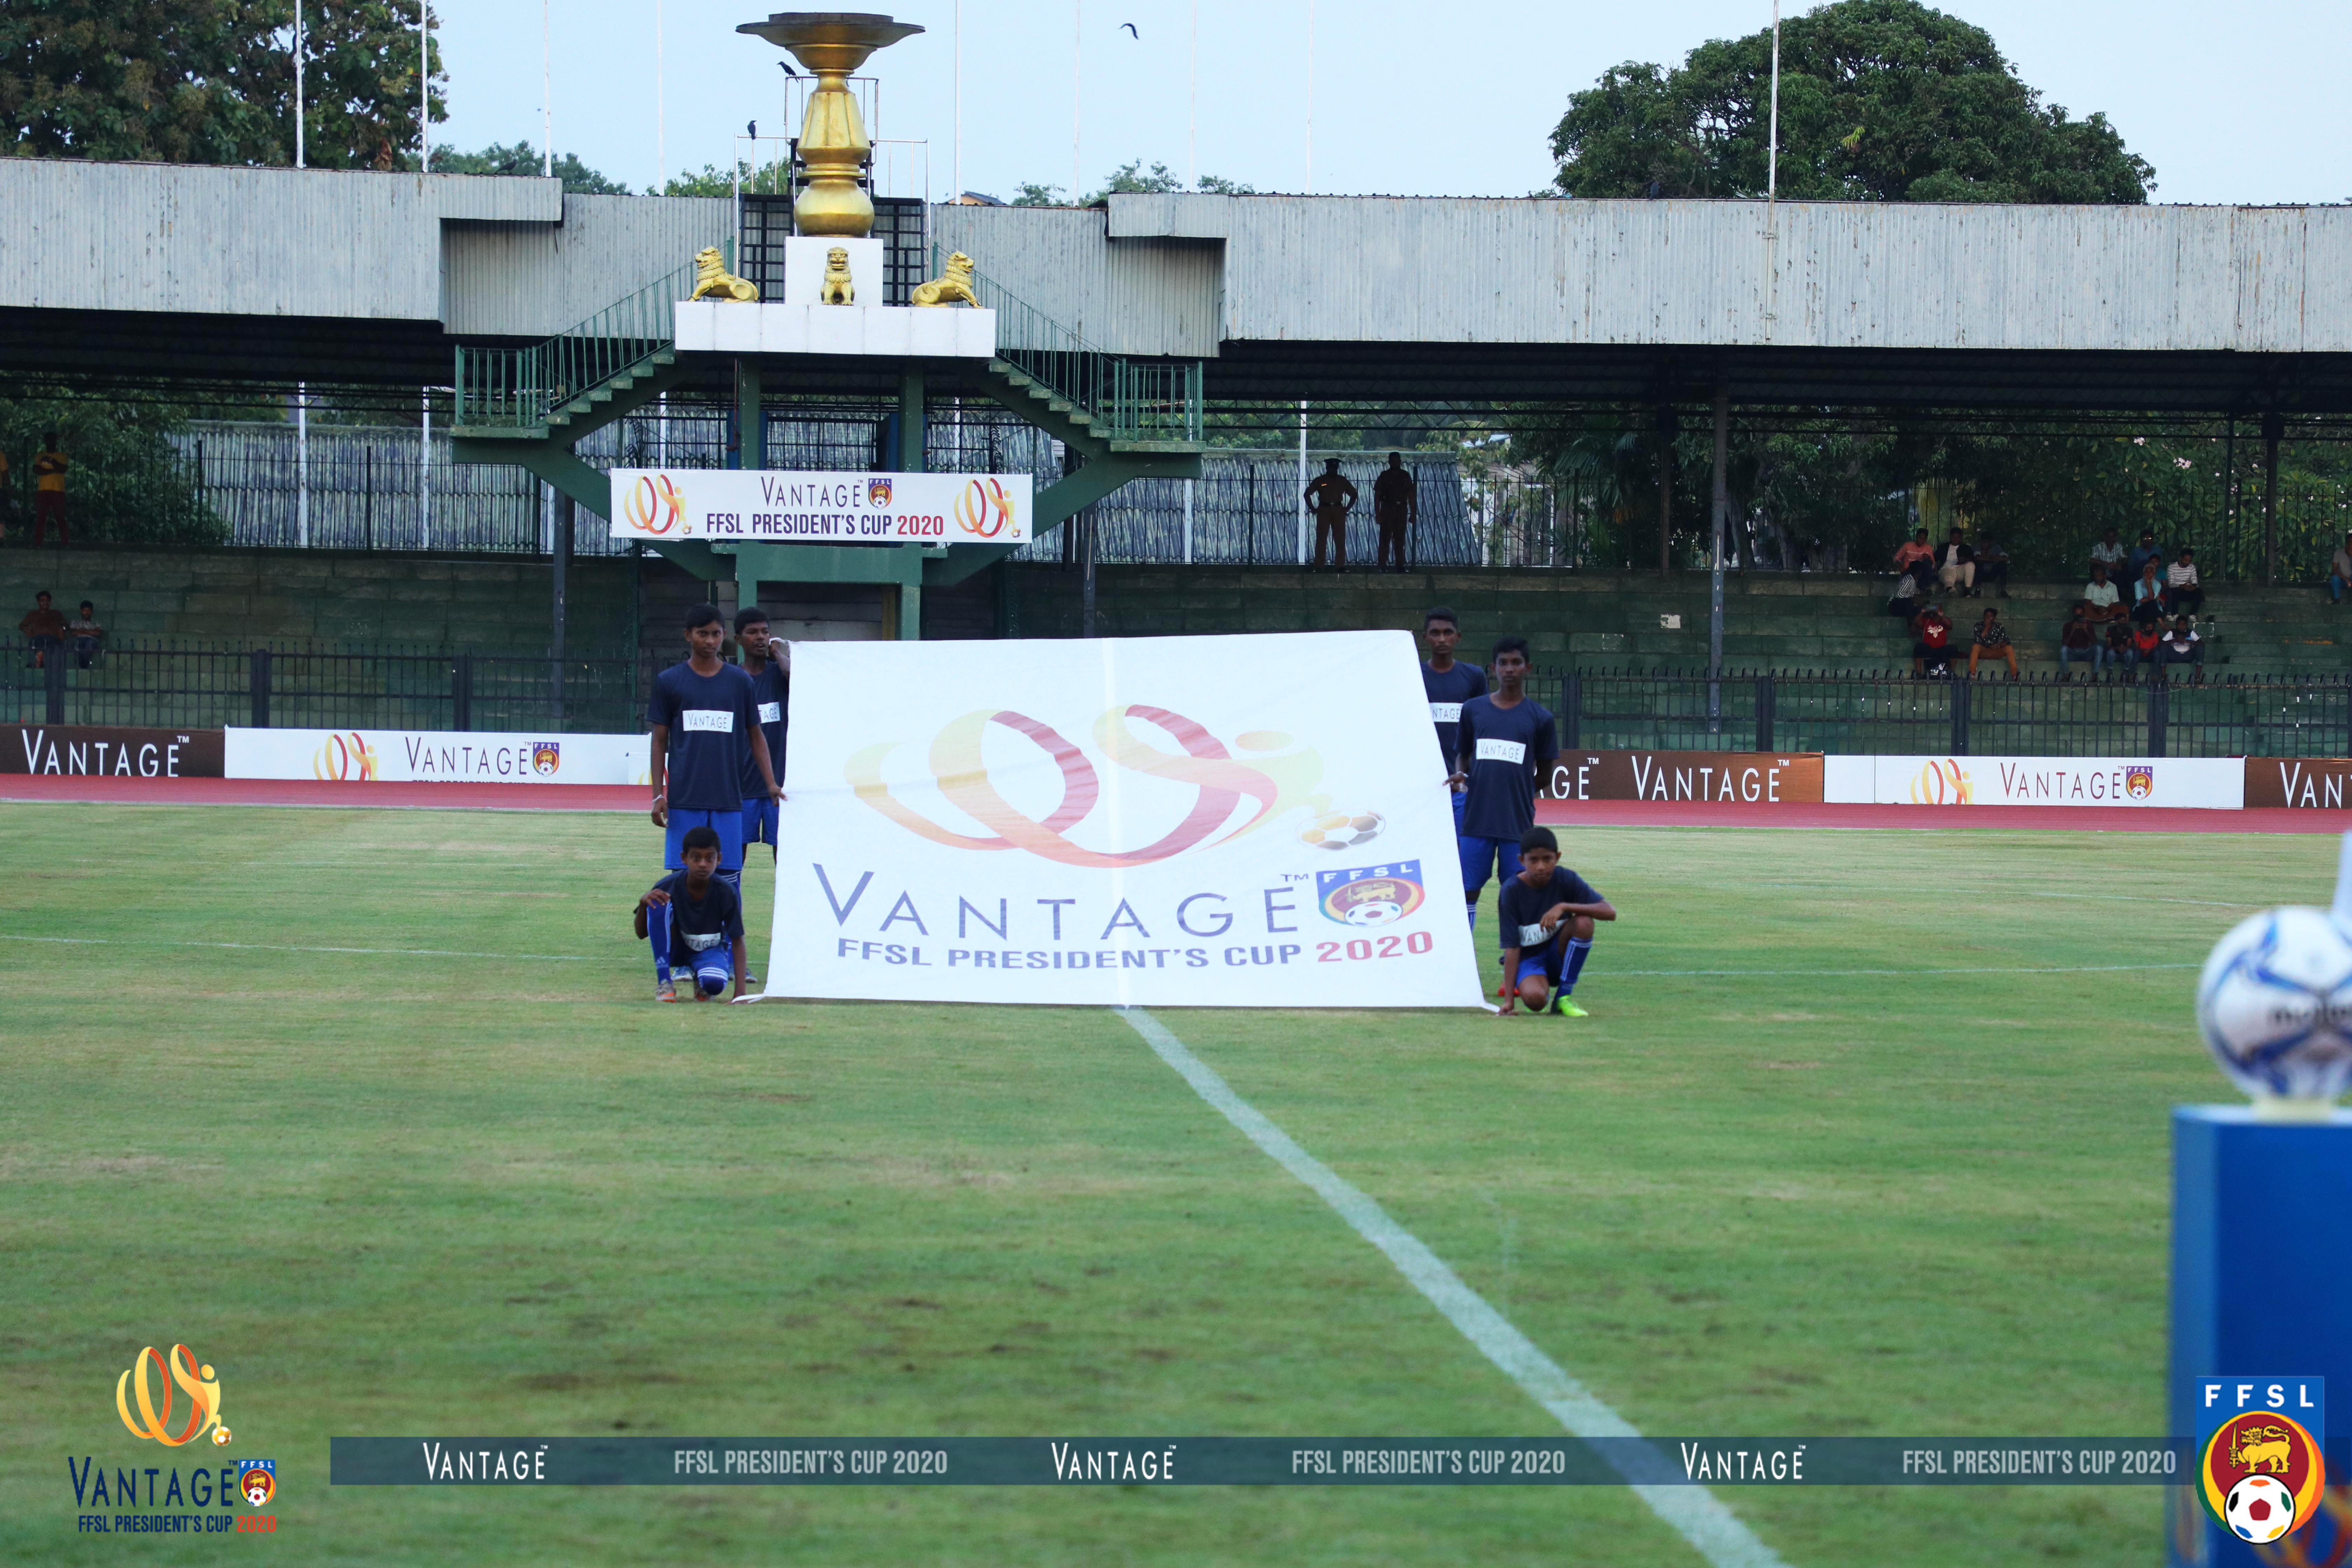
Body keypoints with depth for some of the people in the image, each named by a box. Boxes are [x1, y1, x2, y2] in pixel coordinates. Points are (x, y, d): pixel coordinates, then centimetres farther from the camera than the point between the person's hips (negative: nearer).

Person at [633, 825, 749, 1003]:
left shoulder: (727, 893, -22)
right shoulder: (668, 887, -21)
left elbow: (737, 941, -18)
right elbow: (642, 933, -13)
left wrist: (740, 993, -27)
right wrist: (644, 903, -36)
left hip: (711, 950, -1)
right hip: (675, 948, 1)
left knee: (715, 983, -36)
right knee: (659, 904, -29)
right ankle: (664, 983, -21)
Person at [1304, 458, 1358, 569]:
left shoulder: (1342, 481, 10)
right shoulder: (1320, 481, 4)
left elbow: (1353, 494, 18)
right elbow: (1307, 494, 7)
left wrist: (1347, 509, 8)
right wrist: (1313, 509, 0)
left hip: (1339, 511, 2)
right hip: (1324, 510, -2)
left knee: (1340, 540, -1)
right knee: (1321, 539, -3)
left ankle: (1341, 565, 2)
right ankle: (1319, 566, -1)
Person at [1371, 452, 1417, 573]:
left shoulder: (1406, 476, 9)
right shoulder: (1385, 476, 0)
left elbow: (1411, 496, 11)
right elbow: (1377, 496, -1)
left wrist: (1413, 513, 6)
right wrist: (1377, 514, -9)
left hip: (1402, 510, 3)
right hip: (1387, 510, -3)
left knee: (1400, 540, 6)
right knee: (1385, 539, -6)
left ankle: (1400, 566, 9)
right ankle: (1381, 565, -6)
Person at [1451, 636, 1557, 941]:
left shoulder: (1539, 718, 4)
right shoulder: (1473, 710, 8)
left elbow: (1545, 773, 11)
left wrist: (1519, 789, 2)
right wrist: (1460, 774, -1)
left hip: (1518, 823, -1)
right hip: (1477, 820, 1)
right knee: (1468, 891, 0)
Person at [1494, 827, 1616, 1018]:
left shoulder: (1566, 879, -11)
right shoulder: (1511, 891, -16)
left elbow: (1609, 912, -20)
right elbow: (1511, 946, -18)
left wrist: (1564, 907, -33)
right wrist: (1509, 999, -24)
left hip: (1558, 954, 3)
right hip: (1528, 958, -3)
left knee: (1584, 922, -28)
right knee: (1535, 999, -36)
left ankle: (1563, 998, -15)